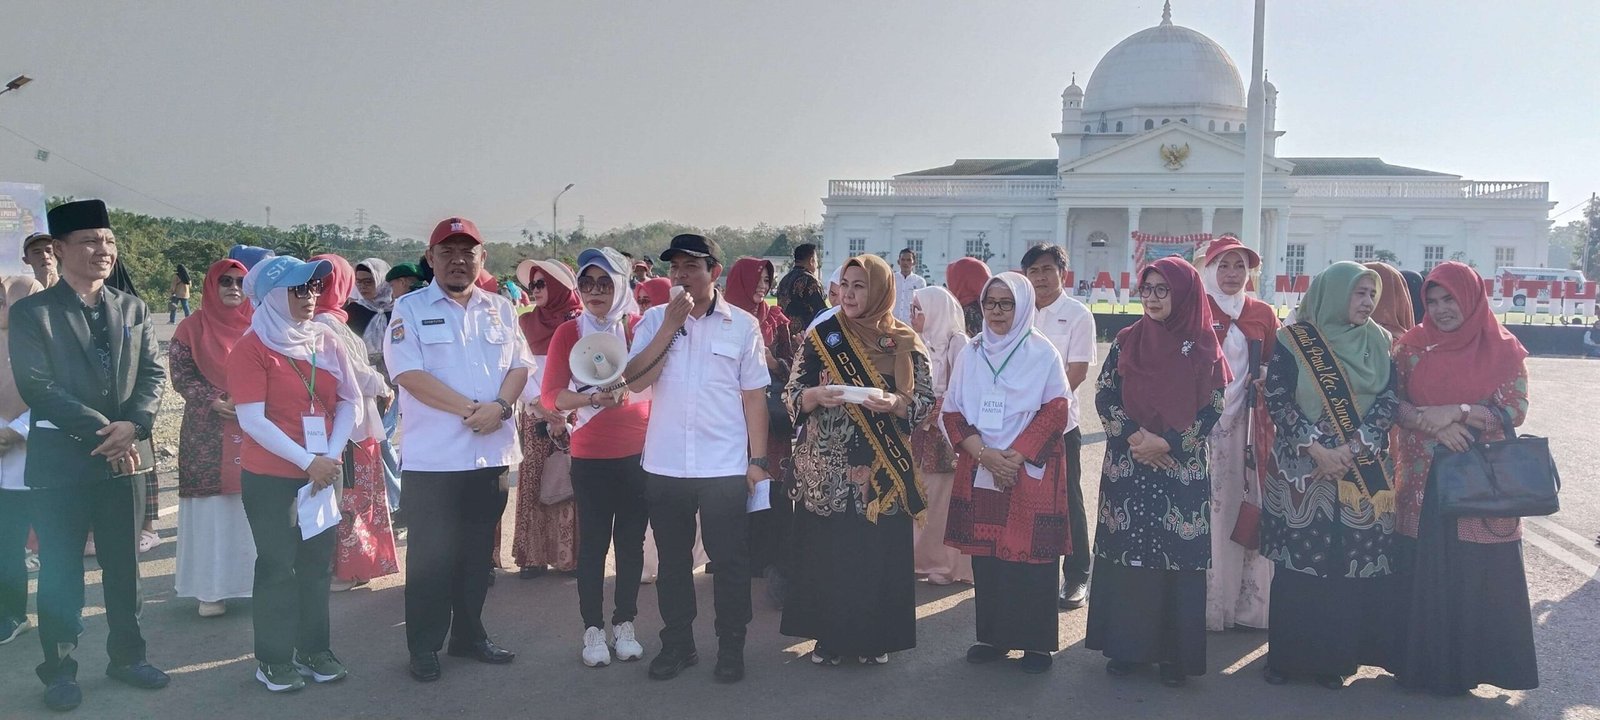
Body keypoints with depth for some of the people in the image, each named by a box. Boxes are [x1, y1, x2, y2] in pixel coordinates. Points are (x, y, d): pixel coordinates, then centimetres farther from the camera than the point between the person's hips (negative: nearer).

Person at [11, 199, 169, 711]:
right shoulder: (32, 312, -4)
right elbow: (36, 386, -12)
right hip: (60, 462, -4)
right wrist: (101, 431, -18)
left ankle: (127, 656, 26)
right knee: (60, 572, 5)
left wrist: (132, 425, -14)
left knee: (123, 565, 13)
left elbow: (153, 372, 3)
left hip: (125, 457, 4)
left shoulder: (133, 309, 9)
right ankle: (59, 670, 19)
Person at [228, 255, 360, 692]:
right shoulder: (251, 348, -9)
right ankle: (273, 660, 14)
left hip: (323, 473, 5)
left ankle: (314, 650, 23)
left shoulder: (327, 342, 5)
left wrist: (331, 456, -10)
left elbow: (350, 401, 4)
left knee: (318, 562, 11)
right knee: (277, 566, 3)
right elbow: (252, 420, -16)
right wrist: (306, 461, -19)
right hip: (269, 477, -5)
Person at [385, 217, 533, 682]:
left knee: (477, 553, 13)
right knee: (430, 556, 3)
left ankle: (469, 636, 27)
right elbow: (410, 374, -12)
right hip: (431, 457, -4)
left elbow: (519, 366, 8)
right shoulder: (410, 310, -2)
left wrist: (500, 405, -13)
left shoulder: (500, 310, 11)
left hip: (492, 453, 4)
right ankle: (425, 647, 15)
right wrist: (470, 409, -17)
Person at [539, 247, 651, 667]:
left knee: (631, 540, 9)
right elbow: (550, 396, -8)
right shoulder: (569, 332, -2)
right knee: (593, 541, 3)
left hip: (638, 453, 1)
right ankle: (593, 629, 16)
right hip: (590, 457, -1)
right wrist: (591, 398, -23)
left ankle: (625, 624, 22)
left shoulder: (640, 328, 0)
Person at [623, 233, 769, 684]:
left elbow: (754, 396, 2)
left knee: (729, 560, 5)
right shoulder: (654, 320, 4)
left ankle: (731, 647, 19)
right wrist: (670, 326, -14)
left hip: (725, 467, -2)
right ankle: (677, 643, 27)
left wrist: (757, 460, -1)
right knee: (672, 559, 13)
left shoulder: (742, 325, 0)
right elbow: (634, 381, -8)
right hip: (664, 464, 2)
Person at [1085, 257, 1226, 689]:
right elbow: (1103, 395, 2)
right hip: (1126, 468, 2)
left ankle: (1175, 653, 12)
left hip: (1182, 471, -2)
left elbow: (1212, 410, -3)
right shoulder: (1128, 341, 5)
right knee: (1126, 555, 4)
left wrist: (1165, 443, -13)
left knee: (1177, 558, 1)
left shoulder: (1202, 347, -1)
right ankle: (1127, 645, 16)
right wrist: (1134, 435, -13)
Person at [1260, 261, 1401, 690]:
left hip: (1363, 472, 3)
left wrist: (1351, 447, -12)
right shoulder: (1293, 340, -1)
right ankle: (1288, 655, 12)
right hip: (1301, 469, -2)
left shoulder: (1379, 342, 8)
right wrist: (1315, 447, -14)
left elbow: (1388, 401, 2)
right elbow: (1277, 399, -6)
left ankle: (1334, 657, 13)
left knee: (1350, 565, 2)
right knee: (1298, 563, 1)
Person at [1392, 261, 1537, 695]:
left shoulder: (1503, 350, 0)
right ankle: (1422, 662, 15)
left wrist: (1455, 411, -18)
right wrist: (1434, 424, -18)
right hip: (1423, 481, 1)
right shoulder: (1411, 346, 5)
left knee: (1479, 576, 2)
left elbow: (1515, 410, -6)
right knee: (1423, 574, 4)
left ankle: (1470, 662, 16)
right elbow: (1392, 402, -1)